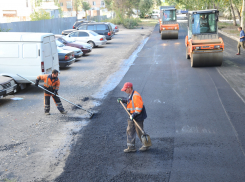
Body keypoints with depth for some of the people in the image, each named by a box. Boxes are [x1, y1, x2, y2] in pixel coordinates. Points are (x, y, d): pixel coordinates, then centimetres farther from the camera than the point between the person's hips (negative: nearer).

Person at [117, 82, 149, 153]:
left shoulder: (135, 96, -23)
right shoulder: (130, 95, 9)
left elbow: (139, 106, -27)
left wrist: (134, 114, -28)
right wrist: (123, 100, 15)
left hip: (138, 117, -10)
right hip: (132, 117, 10)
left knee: (139, 131, 2)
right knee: (130, 130, 9)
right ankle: (131, 147, 15)